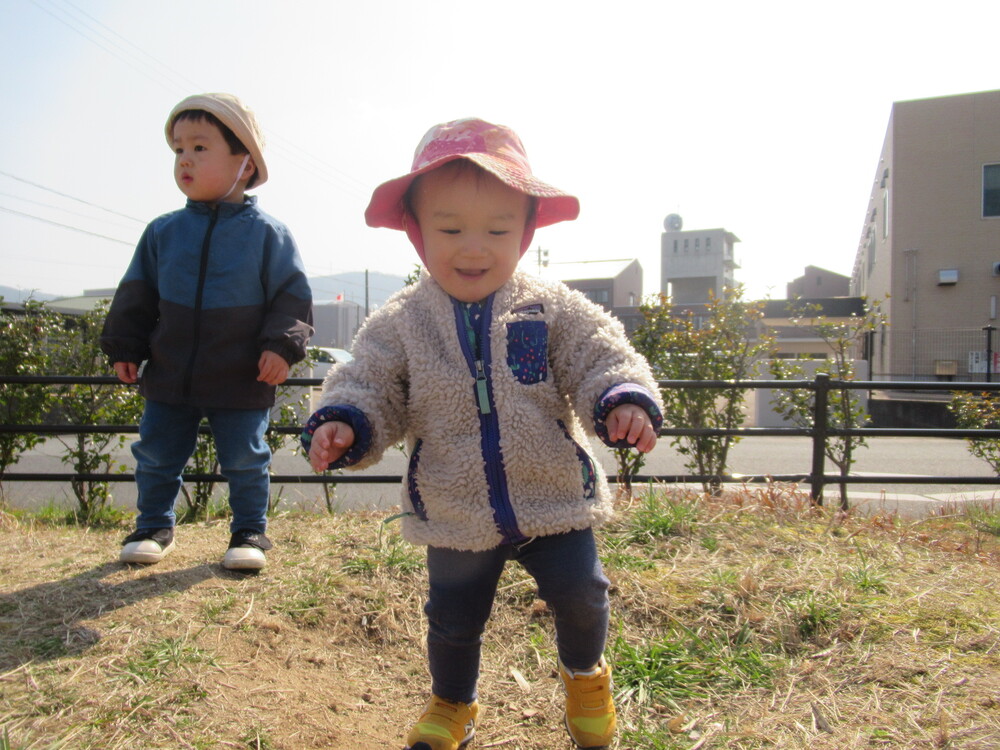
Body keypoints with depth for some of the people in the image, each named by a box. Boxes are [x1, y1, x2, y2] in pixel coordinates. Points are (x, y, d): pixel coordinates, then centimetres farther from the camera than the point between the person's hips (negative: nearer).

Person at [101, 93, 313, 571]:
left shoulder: (267, 233, -6)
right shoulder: (163, 232, 4)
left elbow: (292, 294, -6)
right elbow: (137, 295, 11)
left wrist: (282, 345, -17)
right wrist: (123, 347, 8)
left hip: (241, 381, -3)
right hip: (169, 375, 4)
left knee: (245, 460, 6)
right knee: (156, 455, 14)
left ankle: (249, 532, 24)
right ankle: (154, 527, 34)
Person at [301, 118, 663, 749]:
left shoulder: (554, 308, -8)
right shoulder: (400, 323, -7)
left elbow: (602, 359, -10)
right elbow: (369, 387, -4)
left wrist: (626, 400, -30)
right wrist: (342, 424, -25)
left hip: (556, 502, 0)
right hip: (455, 515, 1)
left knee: (580, 596, 11)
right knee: (454, 619, 17)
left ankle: (585, 673, 47)